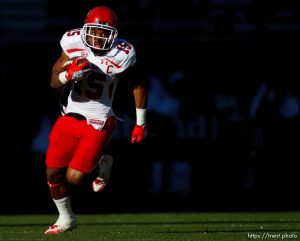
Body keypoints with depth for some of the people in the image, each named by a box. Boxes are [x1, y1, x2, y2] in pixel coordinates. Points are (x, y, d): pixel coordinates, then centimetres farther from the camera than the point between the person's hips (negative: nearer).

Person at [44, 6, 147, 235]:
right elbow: (55, 83, -5)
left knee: (74, 178, -8)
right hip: (71, 116, 4)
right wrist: (70, 73, -27)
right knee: (53, 173, 6)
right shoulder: (73, 44, -8)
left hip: (99, 123, -4)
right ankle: (66, 218, 31)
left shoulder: (121, 55, -15)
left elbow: (138, 87, -1)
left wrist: (141, 124, 5)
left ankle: (103, 164, 25)